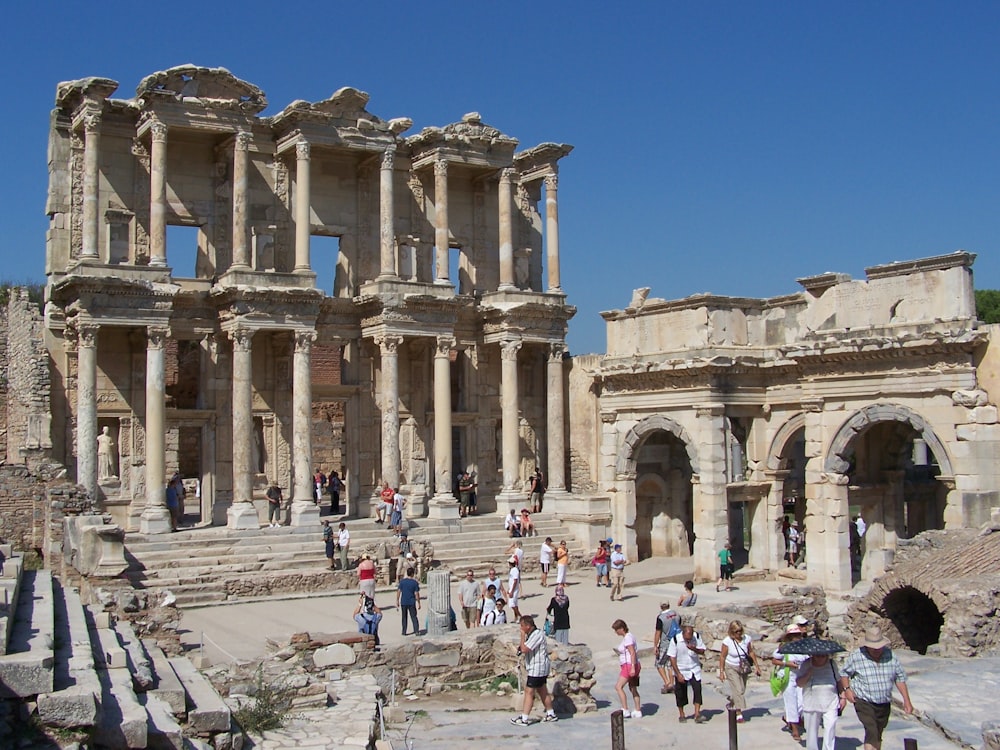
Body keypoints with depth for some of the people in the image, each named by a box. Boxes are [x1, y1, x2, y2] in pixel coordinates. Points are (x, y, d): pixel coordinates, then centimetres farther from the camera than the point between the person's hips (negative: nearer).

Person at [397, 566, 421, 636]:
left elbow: (398, 591, -2)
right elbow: (416, 594, -8)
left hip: (403, 602, 2)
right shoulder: (415, 582, -8)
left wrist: (397, 601, 8)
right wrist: (419, 603, -1)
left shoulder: (402, 581, -3)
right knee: (413, 617, 5)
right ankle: (416, 631, -4)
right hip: (412, 602, -2)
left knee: (404, 617, 13)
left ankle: (404, 631, 16)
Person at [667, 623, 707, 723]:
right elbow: (672, 657, -14)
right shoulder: (675, 640, -19)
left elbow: (702, 651, -3)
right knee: (680, 692, 5)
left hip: (694, 669, 2)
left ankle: (697, 715, -10)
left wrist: (695, 649, -26)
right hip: (681, 670, -1)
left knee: (697, 689, -12)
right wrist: (678, 674, -16)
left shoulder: (697, 637, -11)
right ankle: (681, 715, 22)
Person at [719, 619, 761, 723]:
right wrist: (721, 671, -12)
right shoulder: (727, 641, -18)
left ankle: (731, 702, 38)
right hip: (731, 668, -4)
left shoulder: (746, 638, -9)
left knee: (742, 690, 10)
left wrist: (756, 666, 7)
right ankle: (739, 714, -6)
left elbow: (751, 653, 5)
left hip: (743, 668, 4)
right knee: (738, 690, -12)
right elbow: (722, 657, -11)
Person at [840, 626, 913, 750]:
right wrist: (846, 689, -12)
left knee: (878, 735, 16)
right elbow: (844, 673, 3)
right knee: (871, 732, -19)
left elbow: (900, 678, 7)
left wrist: (906, 700, 4)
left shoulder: (890, 655, -2)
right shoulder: (856, 657, -12)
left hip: (884, 704, 4)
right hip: (864, 702, -4)